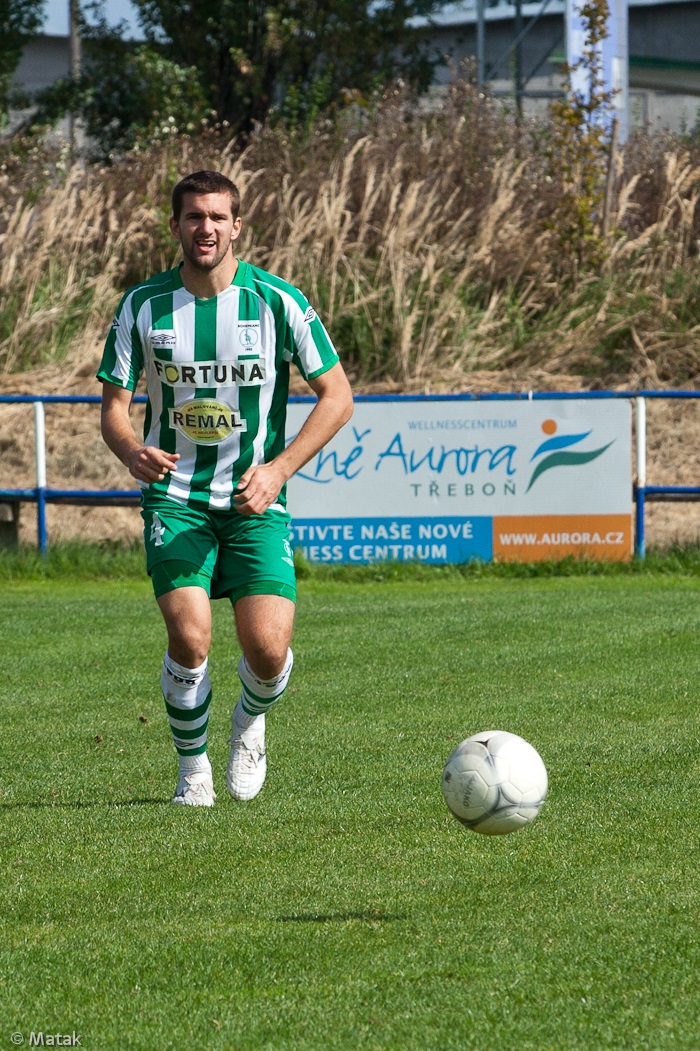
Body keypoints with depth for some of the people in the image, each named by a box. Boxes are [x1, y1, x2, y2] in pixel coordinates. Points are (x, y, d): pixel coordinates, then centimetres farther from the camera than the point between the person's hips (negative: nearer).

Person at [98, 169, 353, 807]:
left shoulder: (277, 301, -5)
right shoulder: (143, 306, 0)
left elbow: (337, 396, 0)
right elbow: (114, 406, 3)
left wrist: (279, 468, -12)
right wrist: (132, 451, -21)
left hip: (254, 500, 0)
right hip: (175, 498, 0)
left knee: (268, 651, -15)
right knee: (190, 638, -20)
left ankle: (251, 721, 22)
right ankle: (193, 768, 6)